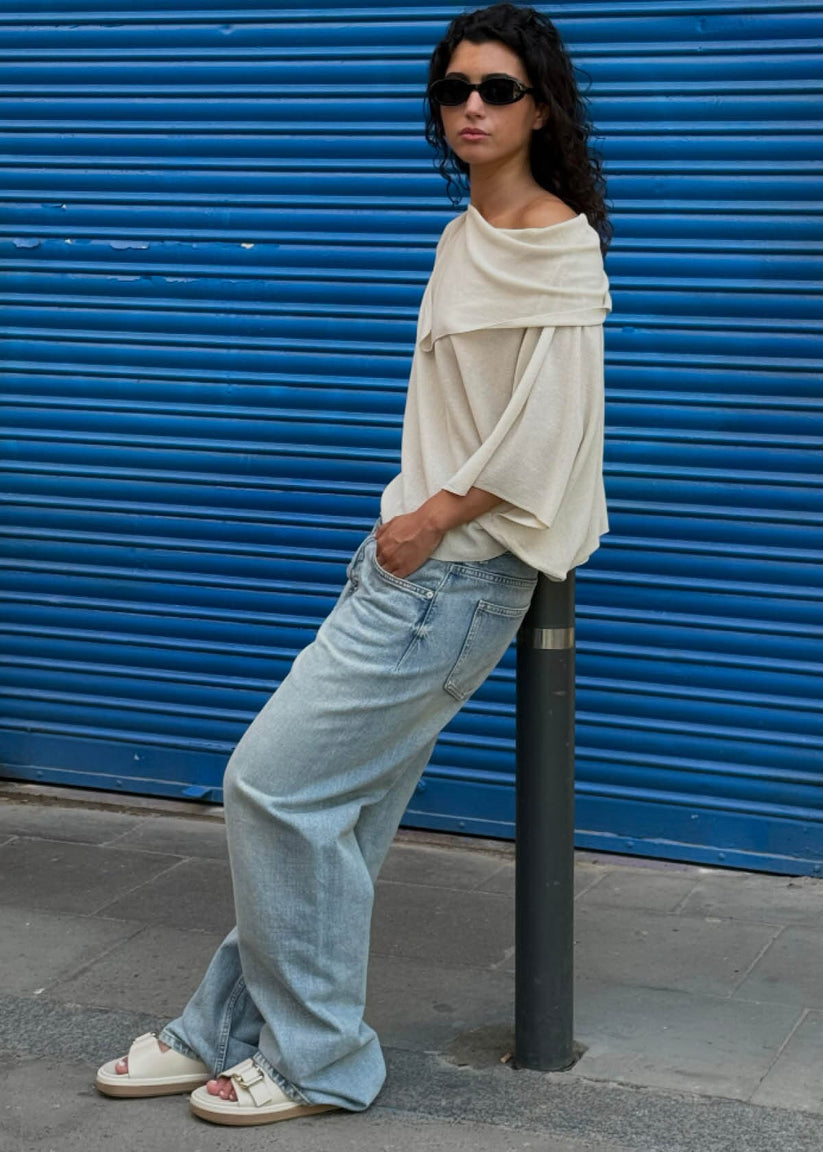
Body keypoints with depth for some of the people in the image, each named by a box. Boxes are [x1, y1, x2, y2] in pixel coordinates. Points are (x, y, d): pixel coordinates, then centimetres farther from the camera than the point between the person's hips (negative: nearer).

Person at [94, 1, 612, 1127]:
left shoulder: (560, 244, -10)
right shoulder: (465, 237, 15)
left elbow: (542, 429, -16)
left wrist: (432, 519, -11)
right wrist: (406, 524, 8)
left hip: (456, 574, -7)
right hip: (409, 563, 8)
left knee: (275, 784, -7)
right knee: (340, 808, 11)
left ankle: (316, 1057, 6)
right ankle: (227, 1034, 20)